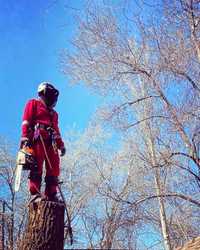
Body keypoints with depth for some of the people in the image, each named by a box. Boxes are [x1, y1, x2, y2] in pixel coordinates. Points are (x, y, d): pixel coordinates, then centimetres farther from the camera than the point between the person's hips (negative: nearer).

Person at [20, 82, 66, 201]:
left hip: (51, 142, 7)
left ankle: (51, 195, -3)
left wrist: (61, 144, 16)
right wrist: (25, 138, -13)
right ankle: (35, 194, -18)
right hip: (38, 139, -6)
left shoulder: (53, 113, 34)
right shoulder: (33, 104, 14)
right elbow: (26, 122, 1)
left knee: (54, 169, -3)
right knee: (37, 167, -15)